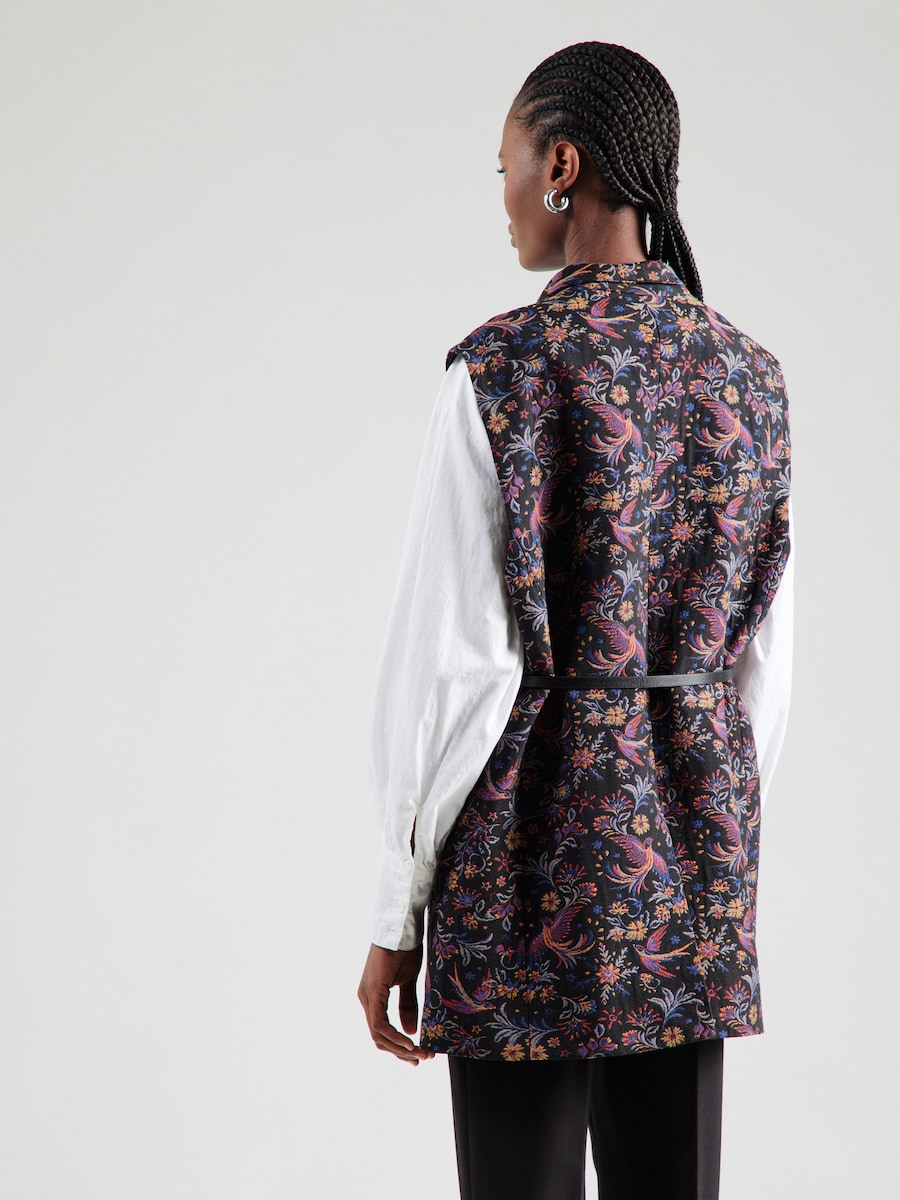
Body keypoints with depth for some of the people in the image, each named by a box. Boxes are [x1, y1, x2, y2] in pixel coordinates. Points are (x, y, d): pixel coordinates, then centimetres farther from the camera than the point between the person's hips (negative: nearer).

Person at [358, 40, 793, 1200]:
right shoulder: (749, 371, 5)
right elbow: (763, 650, 9)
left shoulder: (501, 367, -14)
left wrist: (397, 914, -6)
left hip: (538, 831, -6)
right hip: (693, 833, 6)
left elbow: (455, 658, -14)